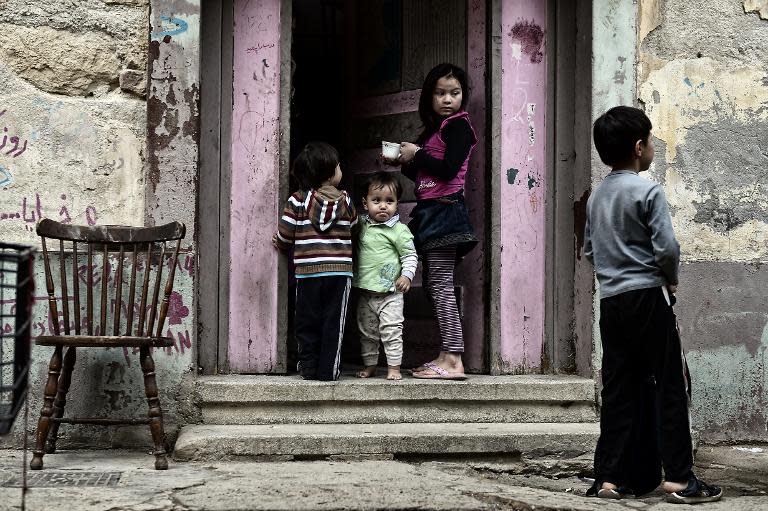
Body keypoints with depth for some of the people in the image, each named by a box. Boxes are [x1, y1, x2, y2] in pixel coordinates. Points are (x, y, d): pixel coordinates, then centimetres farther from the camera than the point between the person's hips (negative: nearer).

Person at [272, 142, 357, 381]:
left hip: (307, 271, 0)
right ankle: (328, 369, 3)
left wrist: (279, 243, 21)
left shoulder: (298, 201, -2)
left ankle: (309, 367, 11)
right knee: (333, 322, 5)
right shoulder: (344, 200, 2)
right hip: (339, 271, 0)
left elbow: (285, 234, -2)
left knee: (307, 321, 9)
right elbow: (353, 224, 18)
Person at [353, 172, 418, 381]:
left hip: (390, 293, -5)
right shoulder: (361, 225, 5)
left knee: (391, 330, -5)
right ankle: (369, 364, 24)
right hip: (365, 292, 5)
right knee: (366, 331, 13)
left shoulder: (399, 230, -8)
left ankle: (394, 366, 2)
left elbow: (410, 256, -7)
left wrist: (407, 275, -18)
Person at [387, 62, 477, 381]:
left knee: (441, 285, -12)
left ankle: (454, 361, -14)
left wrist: (416, 154, -9)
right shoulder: (435, 128, 20)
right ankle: (446, 356, 12)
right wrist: (403, 161, 8)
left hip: (445, 210, -10)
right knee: (434, 284, 9)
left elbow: (448, 170, -19)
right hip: (431, 211, 10)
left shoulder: (459, 125, -7)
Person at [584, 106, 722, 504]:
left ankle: (610, 477, 7)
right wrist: (670, 278, 1)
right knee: (669, 385, -1)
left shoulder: (596, 196, 11)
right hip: (647, 297, -6)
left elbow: (589, 249, 14)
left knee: (618, 390, 8)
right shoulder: (648, 191, -10)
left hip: (610, 301, 7)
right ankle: (678, 477, -2)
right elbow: (666, 247, -16)